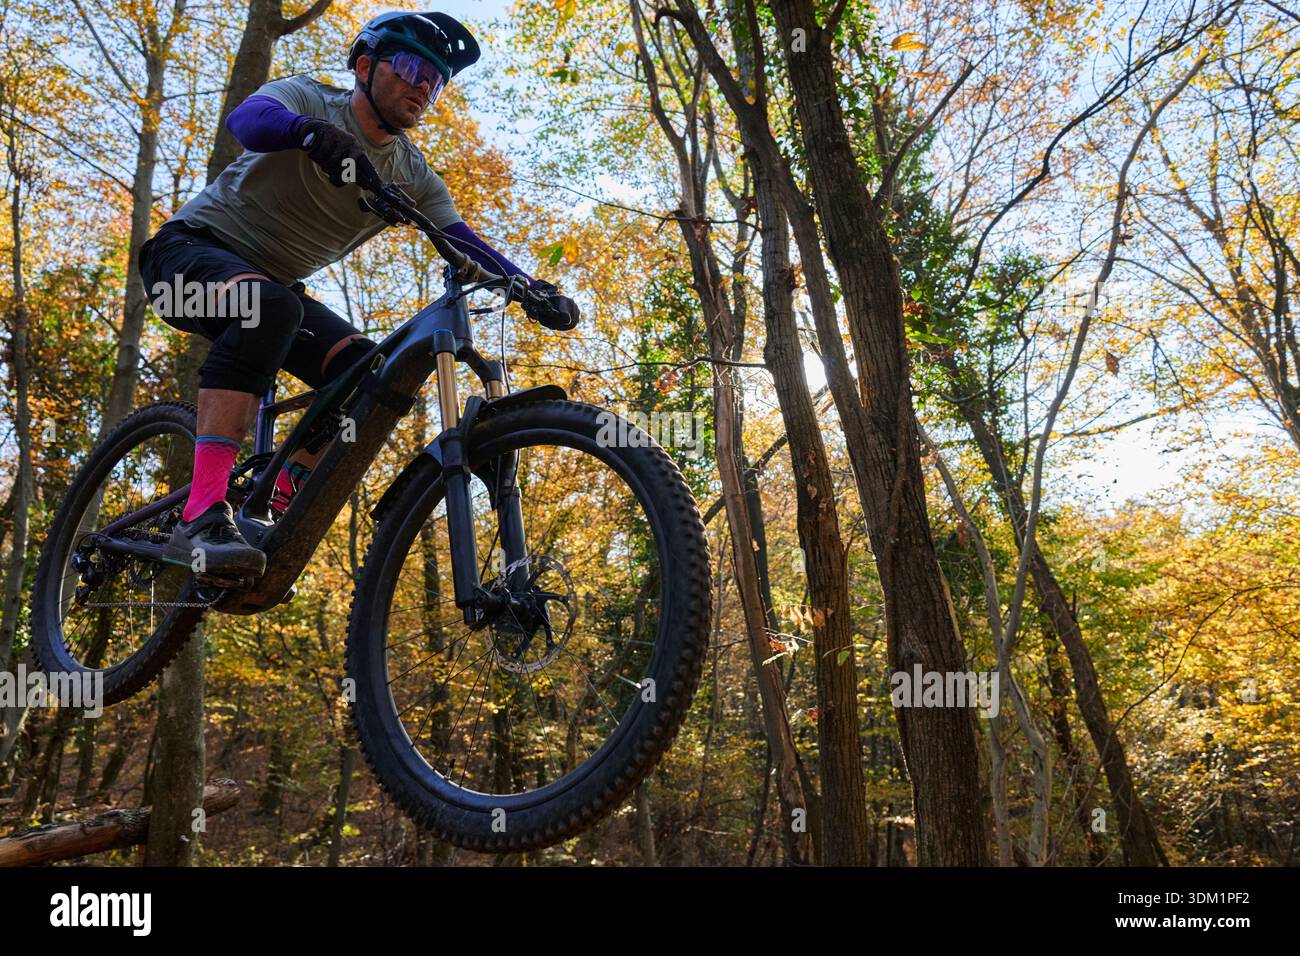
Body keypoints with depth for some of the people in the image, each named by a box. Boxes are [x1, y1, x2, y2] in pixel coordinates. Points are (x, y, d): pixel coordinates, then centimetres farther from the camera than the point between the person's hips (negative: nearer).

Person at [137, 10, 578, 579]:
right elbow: (246, 117, -35)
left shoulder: (414, 177, 1)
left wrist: (532, 287, -28)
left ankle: (276, 513, -5)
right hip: (193, 248, -6)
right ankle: (201, 519, -45)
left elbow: (464, 243, -10)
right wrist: (312, 131, -58)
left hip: (272, 287, 6)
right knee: (270, 306, -39)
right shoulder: (310, 100, -13)